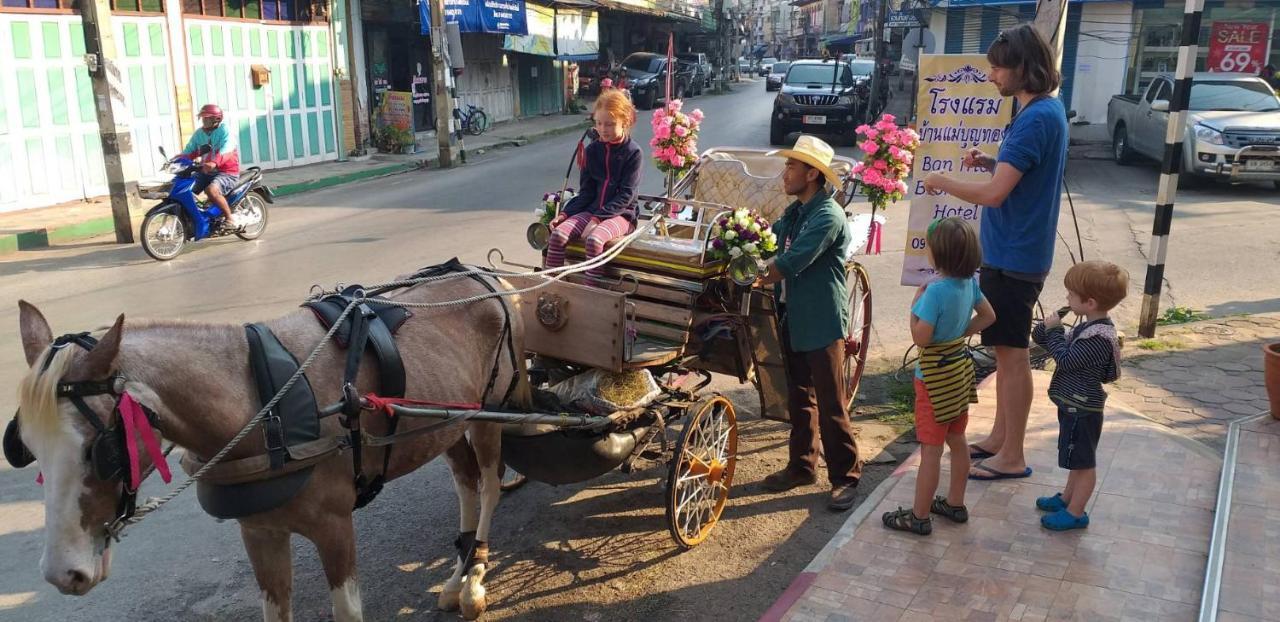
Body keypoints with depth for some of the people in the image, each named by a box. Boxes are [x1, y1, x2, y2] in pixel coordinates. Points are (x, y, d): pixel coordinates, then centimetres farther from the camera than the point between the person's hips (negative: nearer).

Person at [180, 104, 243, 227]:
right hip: (205, 171, 8)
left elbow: (225, 152, -28)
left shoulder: (224, 131, -11)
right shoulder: (199, 133, 9)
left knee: (211, 190, -34)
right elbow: (189, 151, 6)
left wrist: (214, 163, -48)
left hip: (226, 172, -7)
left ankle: (230, 217, -20)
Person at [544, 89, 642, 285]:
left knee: (594, 239, -35)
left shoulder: (633, 153, -7)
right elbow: (586, 191, 10)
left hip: (621, 213, -5)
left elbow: (626, 195, -13)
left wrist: (597, 218, -21)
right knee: (558, 234, -21)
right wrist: (565, 213, -5)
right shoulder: (593, 150, 10)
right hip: (592, 210, 5)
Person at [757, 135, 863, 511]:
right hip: (793, 317, 9)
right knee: (799, 397, 16)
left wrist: (755, 278, -12)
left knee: (830, 403, -1)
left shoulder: (827, 216, -18)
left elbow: (790, 264, -23)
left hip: (822, 322, -9)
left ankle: (845, 477, 9)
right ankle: (802, 466, 28)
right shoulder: (794, 213, 13)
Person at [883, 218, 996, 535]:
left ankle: (919, 516, 12)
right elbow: (988, 316, 12)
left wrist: (915, 304, -13)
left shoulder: (936, 291, -26)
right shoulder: (969, 282, -1)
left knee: (930, 449, 1)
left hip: (936, 377, -8)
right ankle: (955, 504, 34)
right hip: (960, 369, 8)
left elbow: (921, 338, -26)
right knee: (957, 440, 19)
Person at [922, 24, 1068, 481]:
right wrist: (989, 162, 4)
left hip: (1014, 257, -10)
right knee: (1005, 350, 18)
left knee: (1012, 355, 0)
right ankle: (999, 438, 30)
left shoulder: (1036, 119, -22)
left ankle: (1012, 457, 12)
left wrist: (943, 182, -11)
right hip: (1013, 250, 10)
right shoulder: (1046, 108, 9)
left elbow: (993, 194, -27)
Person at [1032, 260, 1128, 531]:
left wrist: (1054, 330, -14)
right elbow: (1067, 345, 14)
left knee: (1083, 462, 4)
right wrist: (1048, 330, -4)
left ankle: (1075, 513, 14)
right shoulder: (1090, 328, 4)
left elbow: (1065, 359, -25)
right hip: (1075, 405, 10)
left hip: (1082, 410, -10)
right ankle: (1067, 498, 39)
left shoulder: (1099, 337, -27)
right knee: (1077, 459, 24)